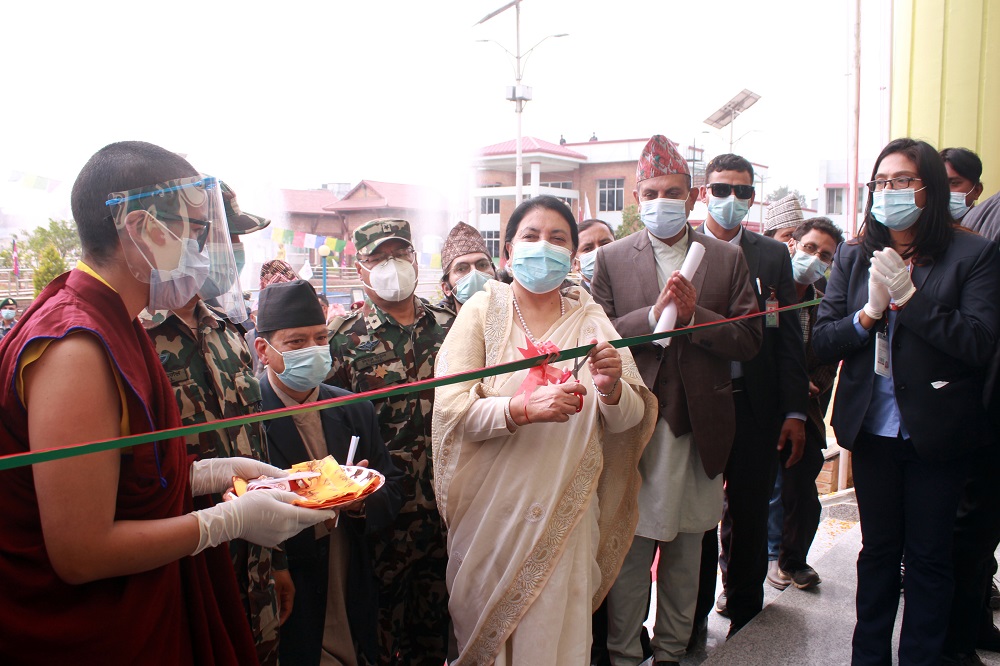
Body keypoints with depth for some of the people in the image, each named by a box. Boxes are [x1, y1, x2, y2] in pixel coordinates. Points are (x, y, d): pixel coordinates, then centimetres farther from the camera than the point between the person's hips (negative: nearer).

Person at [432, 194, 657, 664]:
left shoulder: (590, 319, 2)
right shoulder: (482, 311, -3)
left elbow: (630, 419, -1)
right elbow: (450, 409, -13)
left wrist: (611, 388, -22)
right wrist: (523, 409, -29)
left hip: (565, 513, 1)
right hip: (490, 511, -1)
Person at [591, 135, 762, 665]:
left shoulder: (727, 258, 6)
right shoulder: (611, 259, 4)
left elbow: (749, 339, 0)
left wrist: (693, 315, -15)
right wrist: (655, 314, -17)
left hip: (699, 429, 2)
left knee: (685, 555, 15)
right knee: (629, 552, 5)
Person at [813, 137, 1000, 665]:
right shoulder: (853, 257, 4)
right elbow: (822, 343, -1)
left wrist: (908, 296, -20)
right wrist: (869, 312, -17)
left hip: (937, 433, -2)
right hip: (872, 429, 3)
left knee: (928, 557, 11)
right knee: (878, 550, 16)